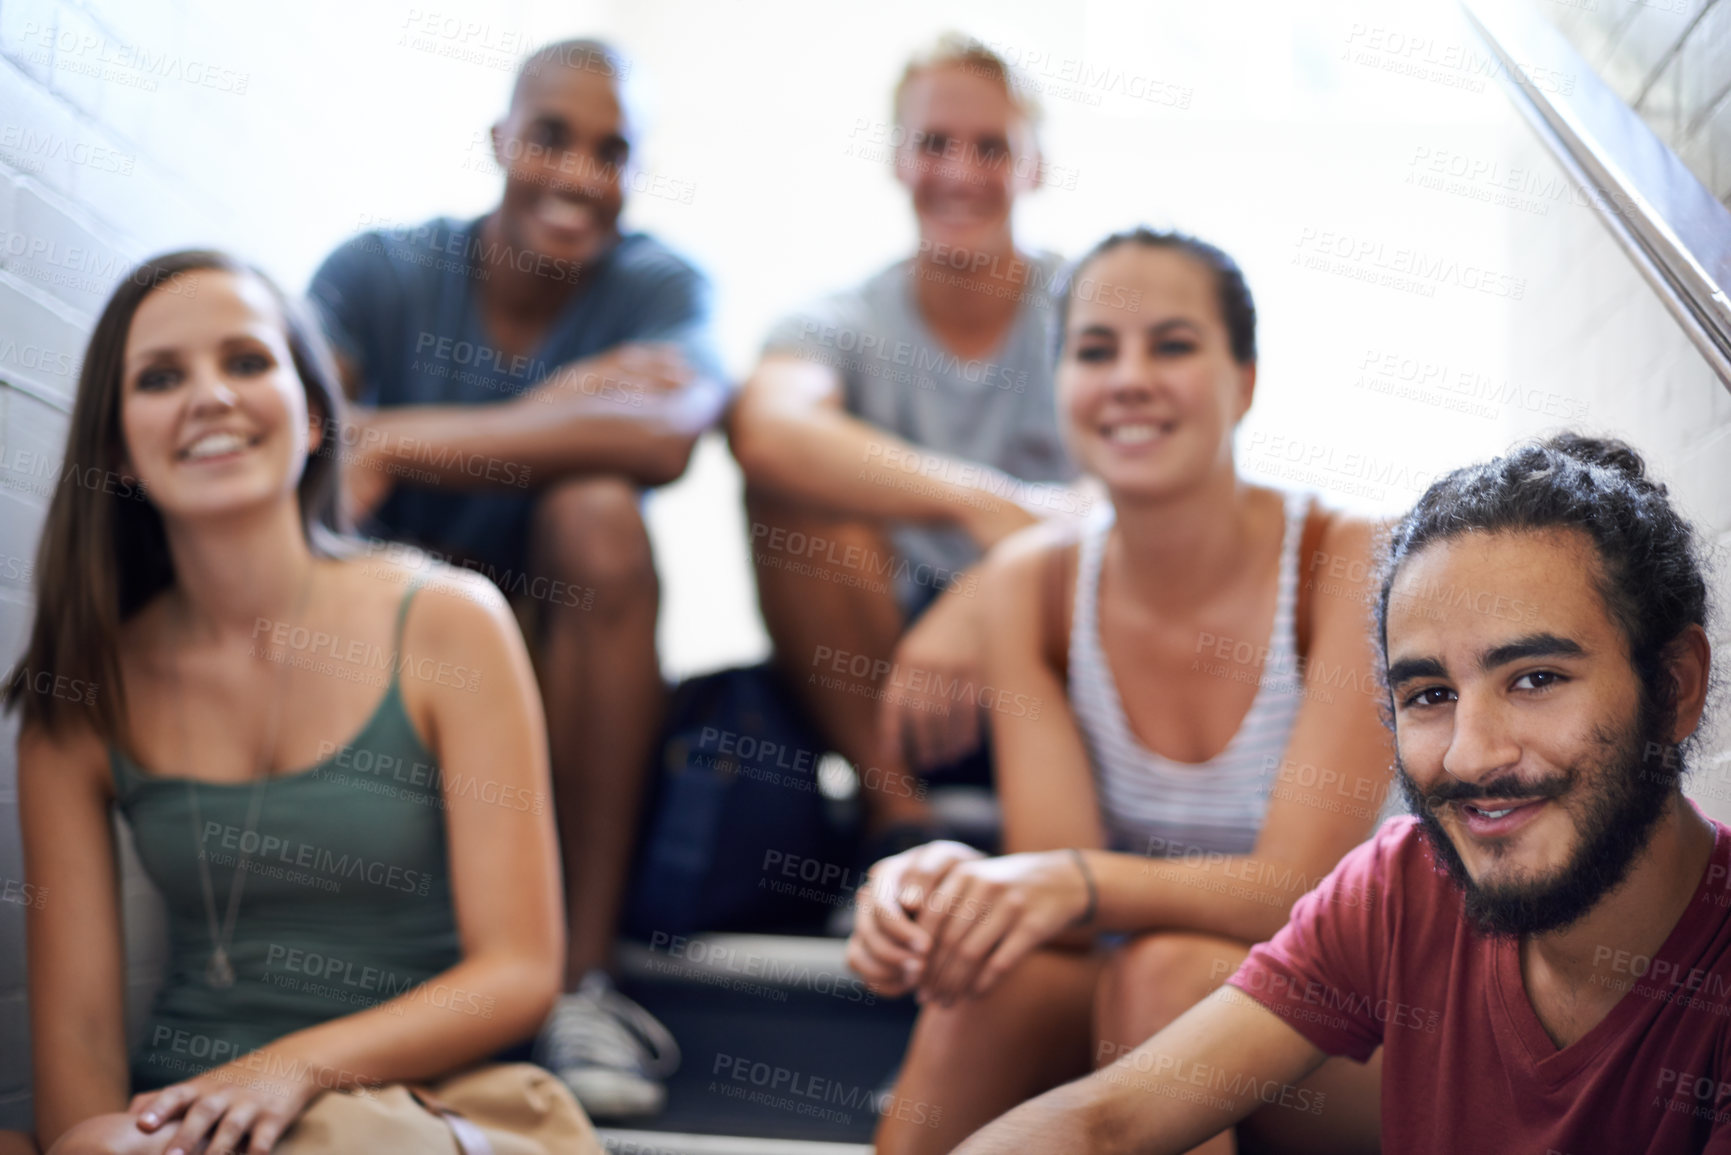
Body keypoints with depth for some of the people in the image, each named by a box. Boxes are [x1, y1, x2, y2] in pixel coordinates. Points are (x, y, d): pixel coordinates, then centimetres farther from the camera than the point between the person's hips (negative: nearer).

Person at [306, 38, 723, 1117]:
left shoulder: (659, 285, -5)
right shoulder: (381, 271, -3)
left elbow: (667, 434, -30)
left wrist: (390, 442, -31)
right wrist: (544, 411, -25)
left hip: (565, 663, 0)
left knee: (597, 511, -31)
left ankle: (587, 977, -28)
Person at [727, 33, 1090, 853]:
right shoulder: (844, 325, -1)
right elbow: (765, 428, -28)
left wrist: (978, 606, -37)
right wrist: (976, 502, -42)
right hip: (874, 677, 1)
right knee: (790, 472, -24)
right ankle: (896, 816, -19)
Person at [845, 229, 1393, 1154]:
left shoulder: (1350, 566, -16)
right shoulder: (1031, 582, -4)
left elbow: (1297, 888, -22)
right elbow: (1053, 888, -12)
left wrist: (1081, 884, -40)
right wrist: (943, 880, -36)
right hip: (1118, 1012, 3)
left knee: (1168, 970, -33)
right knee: (1000, 969, -30)